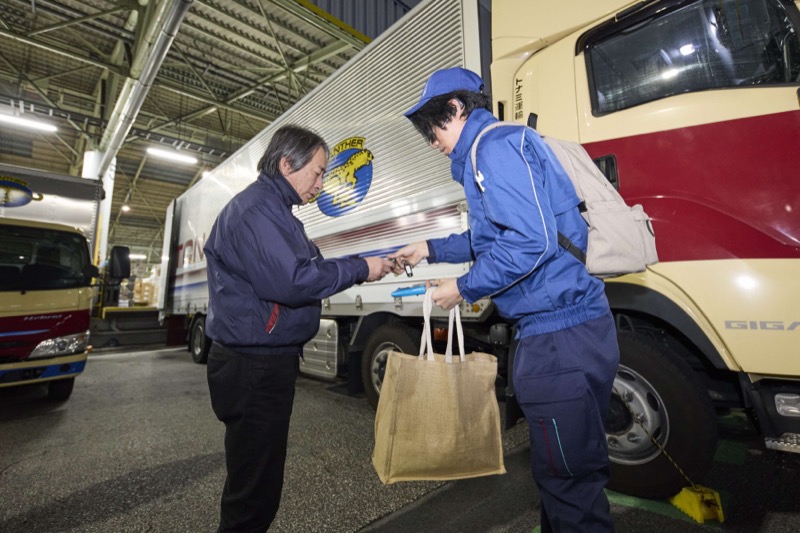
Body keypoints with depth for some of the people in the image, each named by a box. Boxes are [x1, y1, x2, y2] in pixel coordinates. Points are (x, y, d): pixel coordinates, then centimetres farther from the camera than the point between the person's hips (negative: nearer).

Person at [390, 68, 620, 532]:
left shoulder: (495, 146, -12)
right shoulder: (495, 147, 20)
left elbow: (530, 243, -23)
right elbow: (494, 237, 26)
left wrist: (464, 289, -11)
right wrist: (430, 250, 24)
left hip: (559, 334, -10)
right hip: (562, 325, 10)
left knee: (568, 476, 7)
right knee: (567, 468, 23)